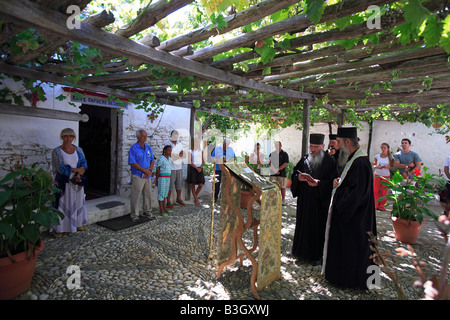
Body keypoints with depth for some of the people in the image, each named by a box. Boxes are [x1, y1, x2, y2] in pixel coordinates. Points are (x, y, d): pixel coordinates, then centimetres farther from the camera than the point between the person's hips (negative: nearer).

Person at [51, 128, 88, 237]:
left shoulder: (78, 150, 7)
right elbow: (60, 168, -12)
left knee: (78, 202, 10)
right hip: (63, 182, -4)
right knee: (62, 204, 0)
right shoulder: (56, 151, -4)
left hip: (77, 182, 4)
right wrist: (76, 170, -11)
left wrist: (78, 175, -15)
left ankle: (77, 224, 24)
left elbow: (84, 164, 0)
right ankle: (59, 229, 9)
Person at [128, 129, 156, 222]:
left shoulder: (148, 147, 10)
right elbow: (132, 163, -15)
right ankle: (134, 215, 11)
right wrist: (144, 170, -15)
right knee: (135, 196, 0)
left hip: (148, 176, 6)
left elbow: (152, 160, 11)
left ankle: (147, 212, 27)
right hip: (137, 176, -6)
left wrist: (150, 170, -7)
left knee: (148, 195, 13)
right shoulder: (133, 148, -9)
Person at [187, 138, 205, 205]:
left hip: (200, 168, 3)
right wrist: (196, 168, -14)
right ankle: (196, 199, 12)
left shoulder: (201, 151, 9)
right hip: (193, 168, -3)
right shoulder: (190, 151, -2)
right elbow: (190, 162, -7)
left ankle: (195, 197, 19)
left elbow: (203, 161, 9)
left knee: (201, 184, -4)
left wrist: (201, 167, -8)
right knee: (193, 184, 0)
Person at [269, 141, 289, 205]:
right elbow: (269, 163, 4)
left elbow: (285, 163, -6)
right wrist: (274, 170, -10)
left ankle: (283, 200, 15)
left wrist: (278, 169, -13)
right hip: (273, 173, 2)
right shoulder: (272, 154, 10)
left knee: (282, 187, 3)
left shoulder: (284, 154, 3)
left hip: (281, 173, -2)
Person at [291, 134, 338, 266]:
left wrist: (318, 183, -27)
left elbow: (333, 181, -12)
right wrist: (299, 177, -15)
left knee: (318, 226, 5)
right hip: (304, 199, 4)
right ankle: (302, 250, 31)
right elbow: (294, 173, 7)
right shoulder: (305, 159, 5)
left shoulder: (330, 161, -8)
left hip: (320, 201, -4)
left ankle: (317, 255, 21)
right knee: (303, 224, 13)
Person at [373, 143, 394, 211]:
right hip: (377, 175, 1)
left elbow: (392, 167, 3)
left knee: (384, 192, 2)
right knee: (375, 191, 1)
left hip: (386, 176, -1)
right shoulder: (377, 156, 3)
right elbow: (374, 165, 8)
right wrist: (377, 167, -14)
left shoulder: (390, 157, 0)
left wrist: (387, 167, -18)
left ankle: (381, 206, 17)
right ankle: (375, 205, 12)